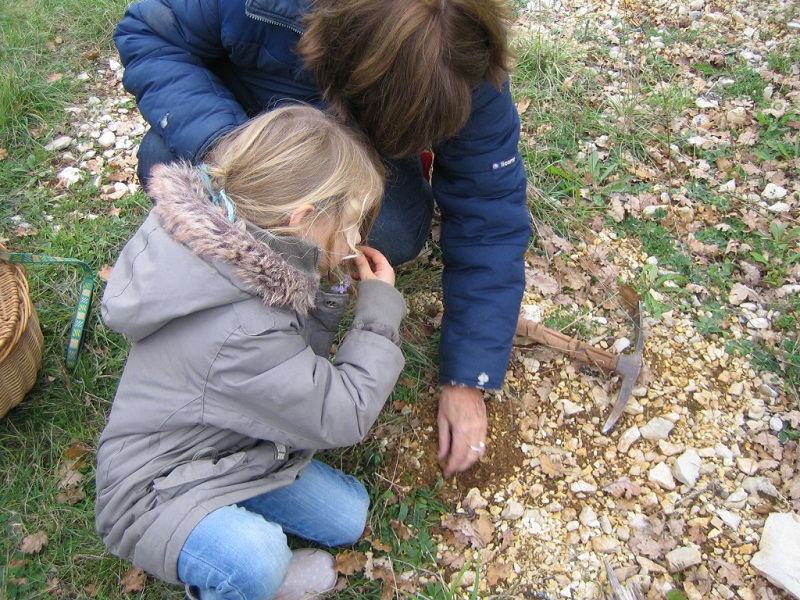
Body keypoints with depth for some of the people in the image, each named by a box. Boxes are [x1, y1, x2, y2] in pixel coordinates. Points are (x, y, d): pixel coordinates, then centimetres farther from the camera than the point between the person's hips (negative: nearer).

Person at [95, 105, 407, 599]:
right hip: (154, 491, -8)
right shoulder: (241, 333, -40)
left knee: (347, 519, 12)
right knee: (251, 558, -37)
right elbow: (341, 418, -26)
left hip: (230, 446, 9)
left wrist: (332, 287, -14)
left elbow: (300, 363, 0)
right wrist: (379, 309, -19)